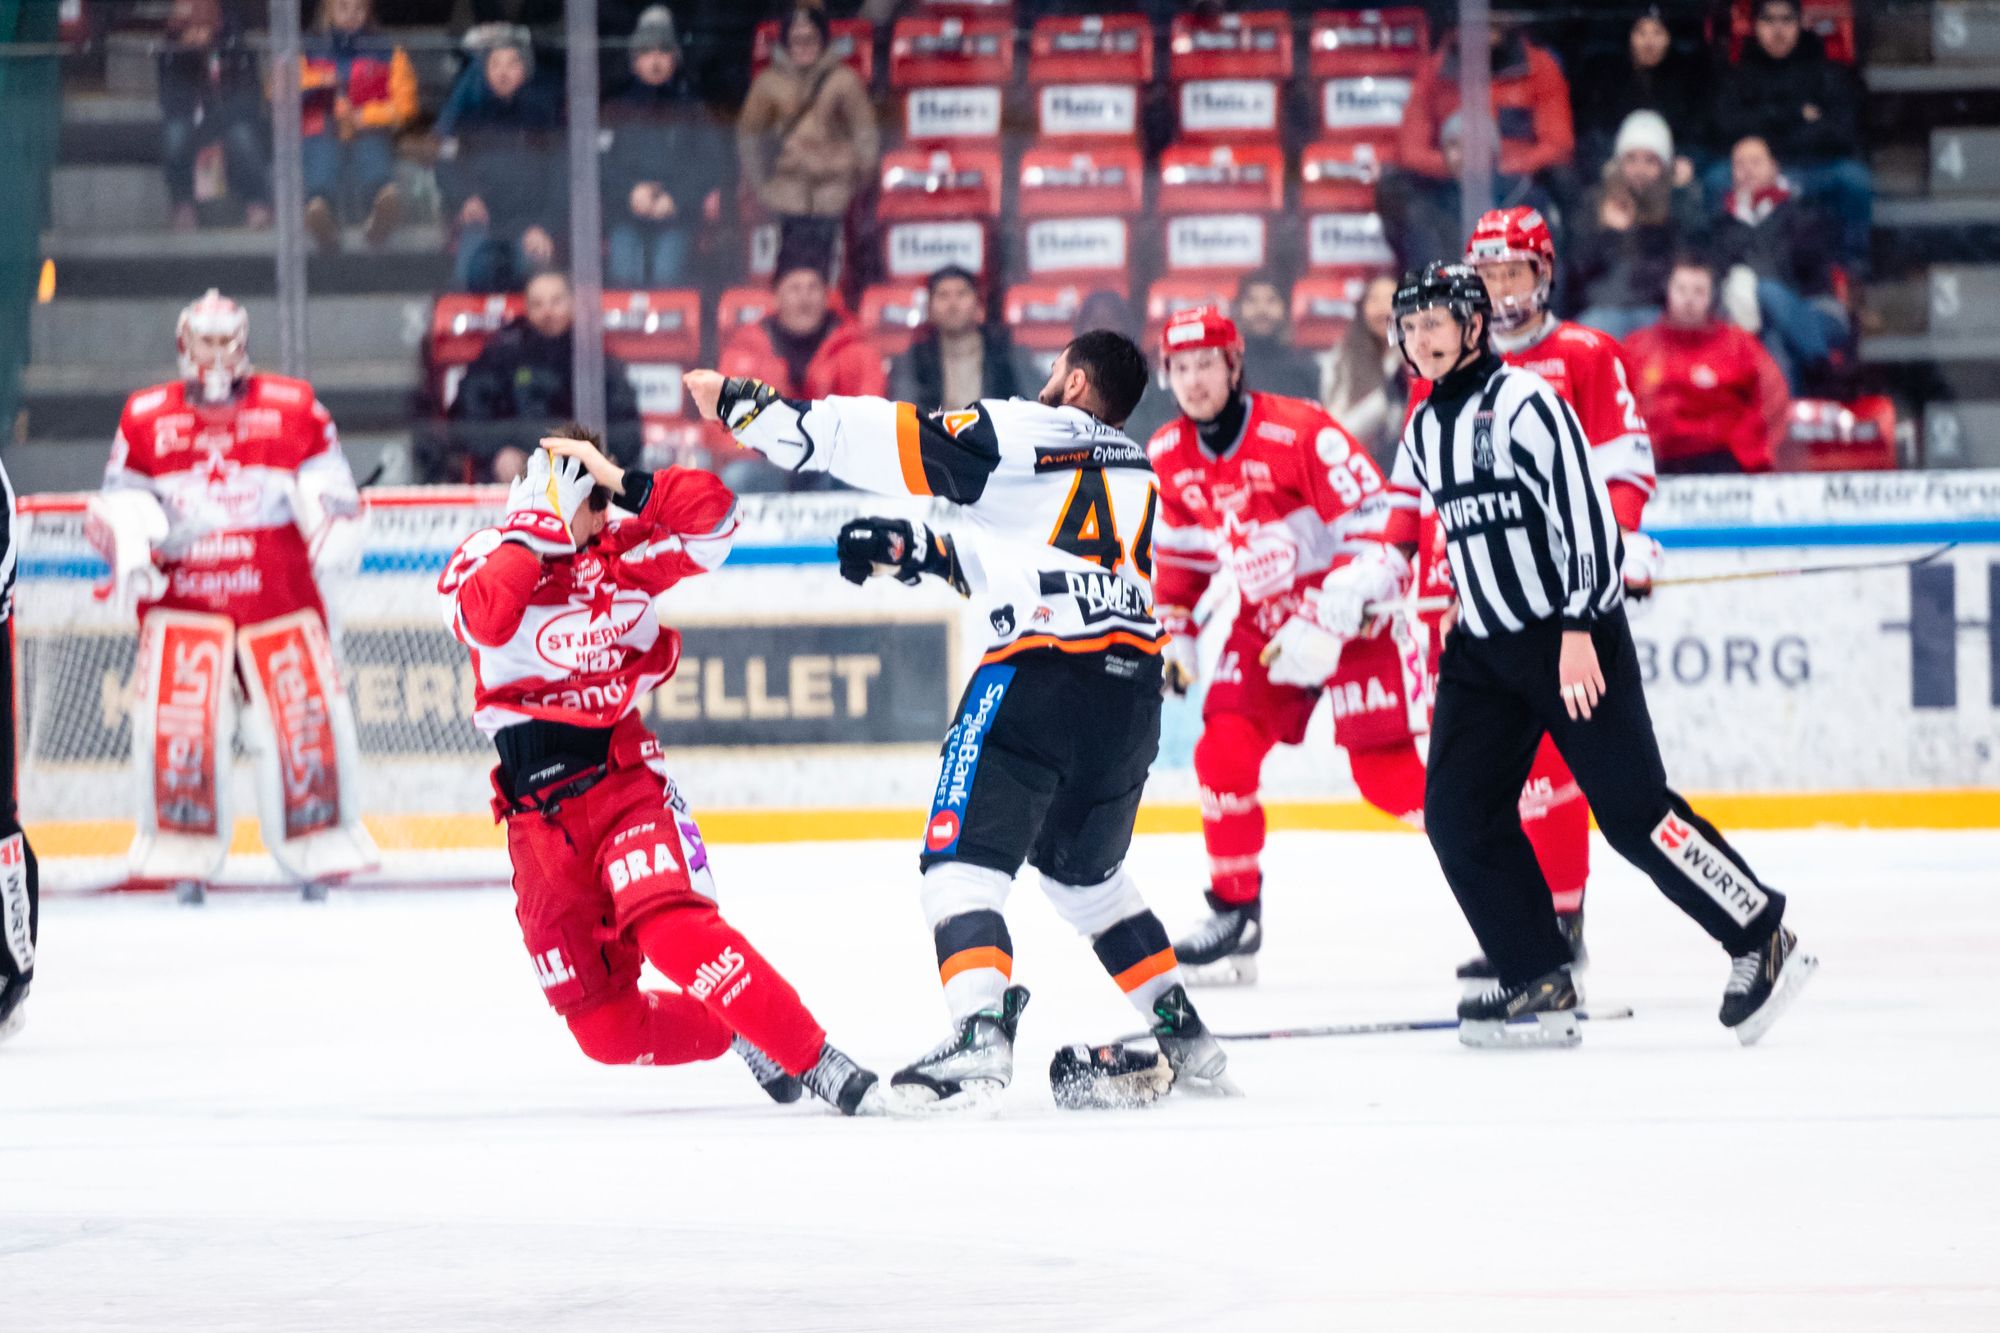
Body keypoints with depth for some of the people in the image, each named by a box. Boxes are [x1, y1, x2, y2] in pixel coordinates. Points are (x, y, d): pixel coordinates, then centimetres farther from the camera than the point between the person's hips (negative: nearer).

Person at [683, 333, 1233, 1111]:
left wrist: (750, 408, 3)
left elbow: (891, 441, -1)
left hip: (1041, 671, -7)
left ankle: (981, 1034, -26)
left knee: (963, 854, -6)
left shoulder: (1024, 432, 4)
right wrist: (924, 554, 24)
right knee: (1083, 868, 25)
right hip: (1132, 689, 7)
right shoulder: (1136, 474, 26)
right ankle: (1182, 1037, 22)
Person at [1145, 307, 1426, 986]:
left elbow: (1378, 529, -24)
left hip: (1352, 613, -6)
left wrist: (1326, 625, -29)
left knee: (1387, 774, -11)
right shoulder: (1168, 459, -1)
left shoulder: (1300, 432, -23)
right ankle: (1235, 915, 3)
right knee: (1223, 753, -10)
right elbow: (1177, 553, 18)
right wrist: (1174, 636, 10)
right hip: (1261, 622, 6)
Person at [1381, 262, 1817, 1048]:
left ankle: (1763, 942, 1)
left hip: (1576, 638, -8)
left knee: (1632, 812, -11)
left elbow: (1583, 506, -19)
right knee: (1457, 815, -2)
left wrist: (1579, 629, -23)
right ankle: (1540, 983, 2)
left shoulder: (1523, 402, -13)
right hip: (1484, 650, 8)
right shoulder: (1424, 429, 12)